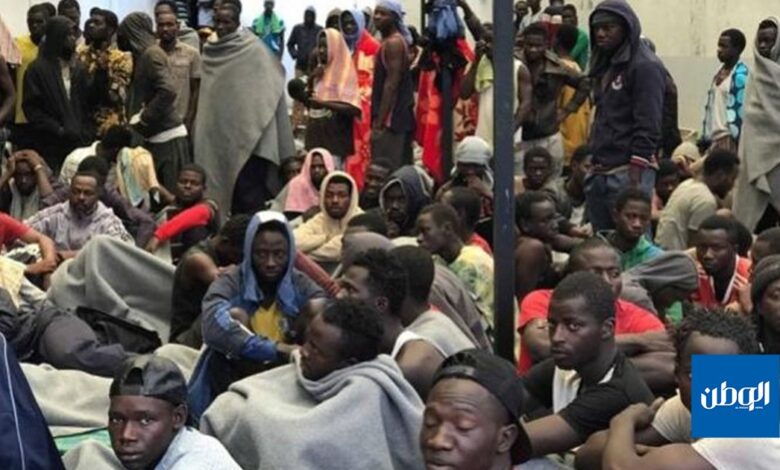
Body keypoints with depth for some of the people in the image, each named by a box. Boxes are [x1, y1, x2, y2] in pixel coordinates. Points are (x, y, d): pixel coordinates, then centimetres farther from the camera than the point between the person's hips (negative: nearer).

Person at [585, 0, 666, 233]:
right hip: (600, 173, 9)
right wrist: (595, 166, 16)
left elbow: (647, 128, -15)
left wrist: (634, 179, -20)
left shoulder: (645, 67, -8)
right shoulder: (604, 66, 18)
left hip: (628, 172, -9)